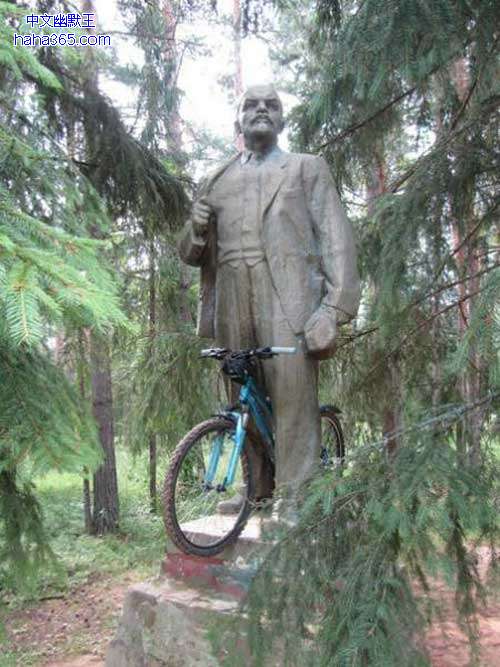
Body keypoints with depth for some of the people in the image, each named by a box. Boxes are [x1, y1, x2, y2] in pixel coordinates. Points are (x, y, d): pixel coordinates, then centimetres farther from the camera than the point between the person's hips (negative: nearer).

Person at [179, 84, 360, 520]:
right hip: (233, 309, 4)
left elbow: (336, 239, 3)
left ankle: (299, 499, -4)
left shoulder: (307, 168, 14)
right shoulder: (216, 182, 23)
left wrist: (335, 309, -10)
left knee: (293, 401, -10)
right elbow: (192, 255, 24)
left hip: (288, 303, -3)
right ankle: (257, 491, 18)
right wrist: (196, 230, -1)